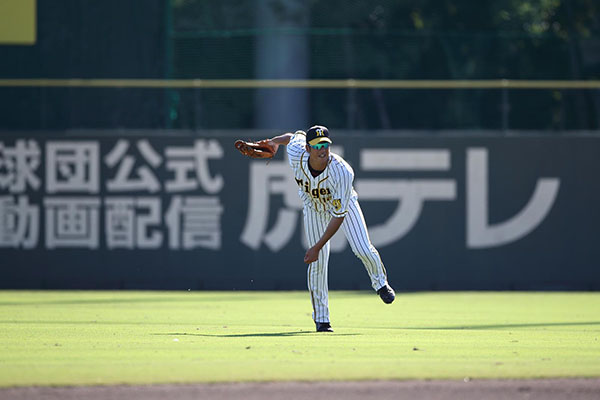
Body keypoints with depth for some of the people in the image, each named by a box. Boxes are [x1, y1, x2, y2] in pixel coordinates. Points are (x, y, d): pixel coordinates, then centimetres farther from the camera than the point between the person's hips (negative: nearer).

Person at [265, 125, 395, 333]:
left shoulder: (343, 172, -41)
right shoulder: (296, 155, -31)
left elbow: (339, 215, -37)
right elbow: (297, 135, -4)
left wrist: (317, 247, -37)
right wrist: (274, 141, 16)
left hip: (344, 204, -2)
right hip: (314, 207, 2)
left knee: (363, 250, -16)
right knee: (318, 263, -6)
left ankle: (380, 282, 20)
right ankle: (321, 319, 7)